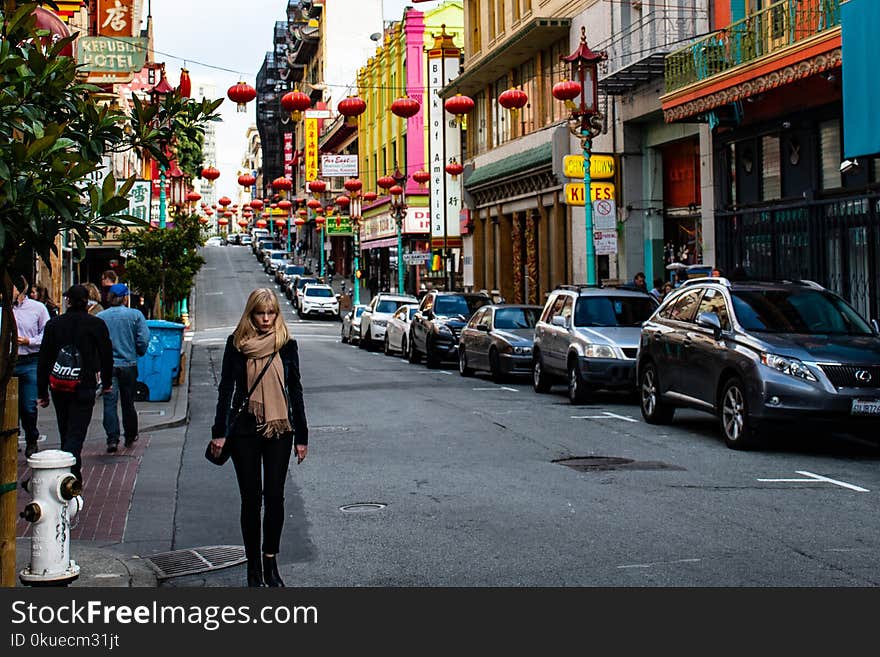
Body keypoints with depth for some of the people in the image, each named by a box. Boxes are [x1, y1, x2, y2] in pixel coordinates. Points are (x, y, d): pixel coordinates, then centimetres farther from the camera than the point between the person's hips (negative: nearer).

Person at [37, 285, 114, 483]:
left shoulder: (53, 324, 3)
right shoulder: (96, 324, -4)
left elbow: (43, 361, 4)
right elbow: (106, 355, 2)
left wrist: (42, 392, 9)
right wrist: (106, 383, 17)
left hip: (58, 388, 3)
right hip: (84, 387, -3)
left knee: (65, 433, 18)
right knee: (76, 434, -5)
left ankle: (73, 475, 29)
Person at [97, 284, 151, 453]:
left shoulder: (99, 317, -2)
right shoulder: (135, 315, -5)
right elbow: (144, 339, -8)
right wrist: (139, 352, 11)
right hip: (128, 365, 1)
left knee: (109, 402, -2)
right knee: (128, 402, 13)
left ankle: (112, 439, -15)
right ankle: (130, 437, 26)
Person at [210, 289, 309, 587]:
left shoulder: (286, 344, 3)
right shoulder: (237, 343, 0)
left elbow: (295, 390, 7)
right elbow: (226, 388, 3)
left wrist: (301, 436, 6)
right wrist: (219, 433, -1)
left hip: (279, 429, 1)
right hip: (244, 430, 0)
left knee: (275, 496, -1)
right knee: (251, 498, 3)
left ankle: (270, 562, 12)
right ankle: (254, 566, 13)